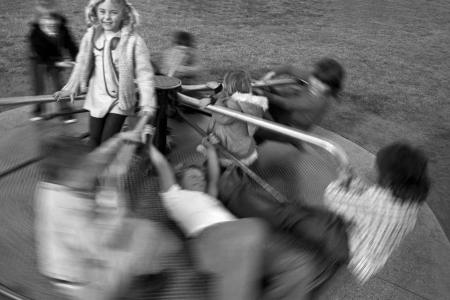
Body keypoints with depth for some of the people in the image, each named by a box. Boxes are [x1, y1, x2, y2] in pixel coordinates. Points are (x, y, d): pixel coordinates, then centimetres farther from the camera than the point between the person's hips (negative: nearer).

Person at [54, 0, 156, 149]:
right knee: (94, 140, 15)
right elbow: (82, 65, 8)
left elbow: (144, 74, -17)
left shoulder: (134, 41, -18)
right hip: (96, 99, 5)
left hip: (119, 101, -4)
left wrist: (147, 106, -23)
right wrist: (69, 89, 10)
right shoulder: (91, 36, -4)